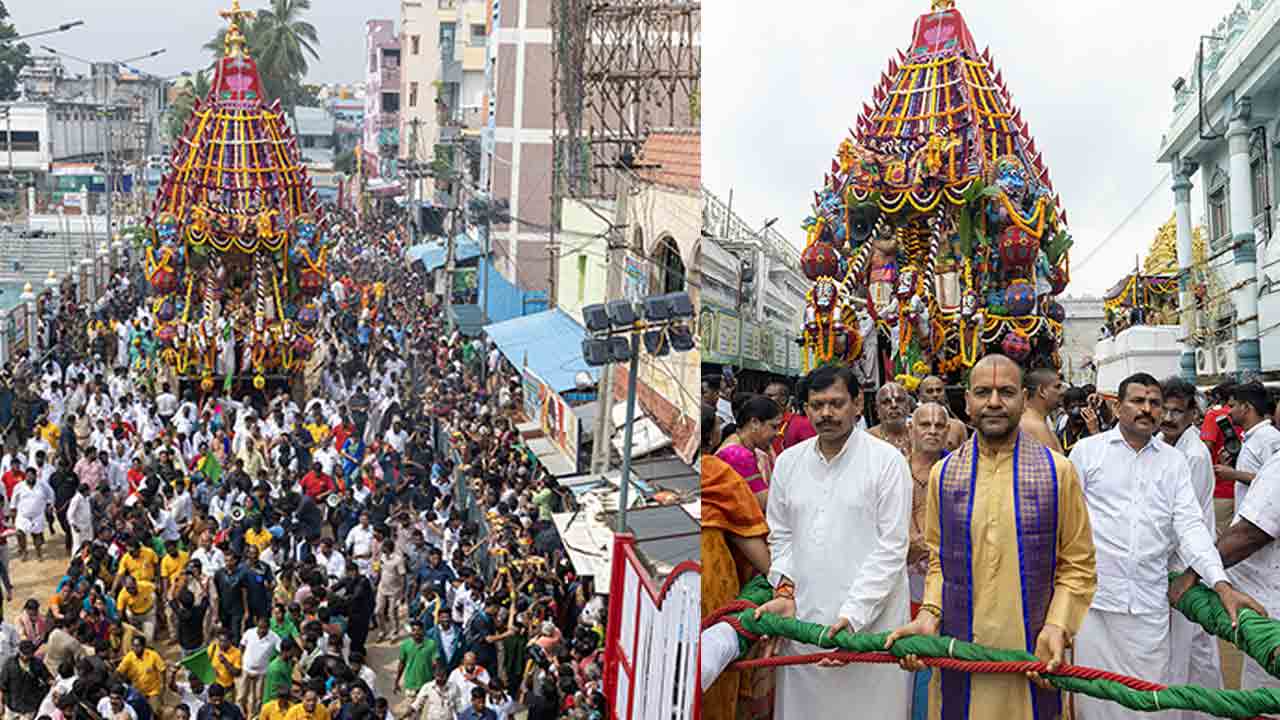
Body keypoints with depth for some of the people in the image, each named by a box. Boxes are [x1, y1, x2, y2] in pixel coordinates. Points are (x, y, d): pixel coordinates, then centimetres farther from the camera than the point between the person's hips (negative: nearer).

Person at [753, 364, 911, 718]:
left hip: (869, 622, -4)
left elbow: (891, 548, -8)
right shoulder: (788, 462, 10)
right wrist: (785, 591, -3)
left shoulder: (887, 460, -4)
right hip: (802, 619, 4)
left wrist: (853, 616, -15)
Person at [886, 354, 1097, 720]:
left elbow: (1077, 566, 1)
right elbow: (938, 561, 11)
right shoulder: (943, 474, 6)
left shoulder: (1058, 471, 0)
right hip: (960, 656, 2)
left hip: (1034, 657, -2)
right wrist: (929, 614, -5)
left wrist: (1057, 627, -13)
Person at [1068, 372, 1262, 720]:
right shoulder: (1087, 450, 3)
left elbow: (1190, 525, 2)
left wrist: (1222, 583, -11)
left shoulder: (1174, 461, 11)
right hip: (1092, 599, -2)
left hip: (1149, 602, 2)